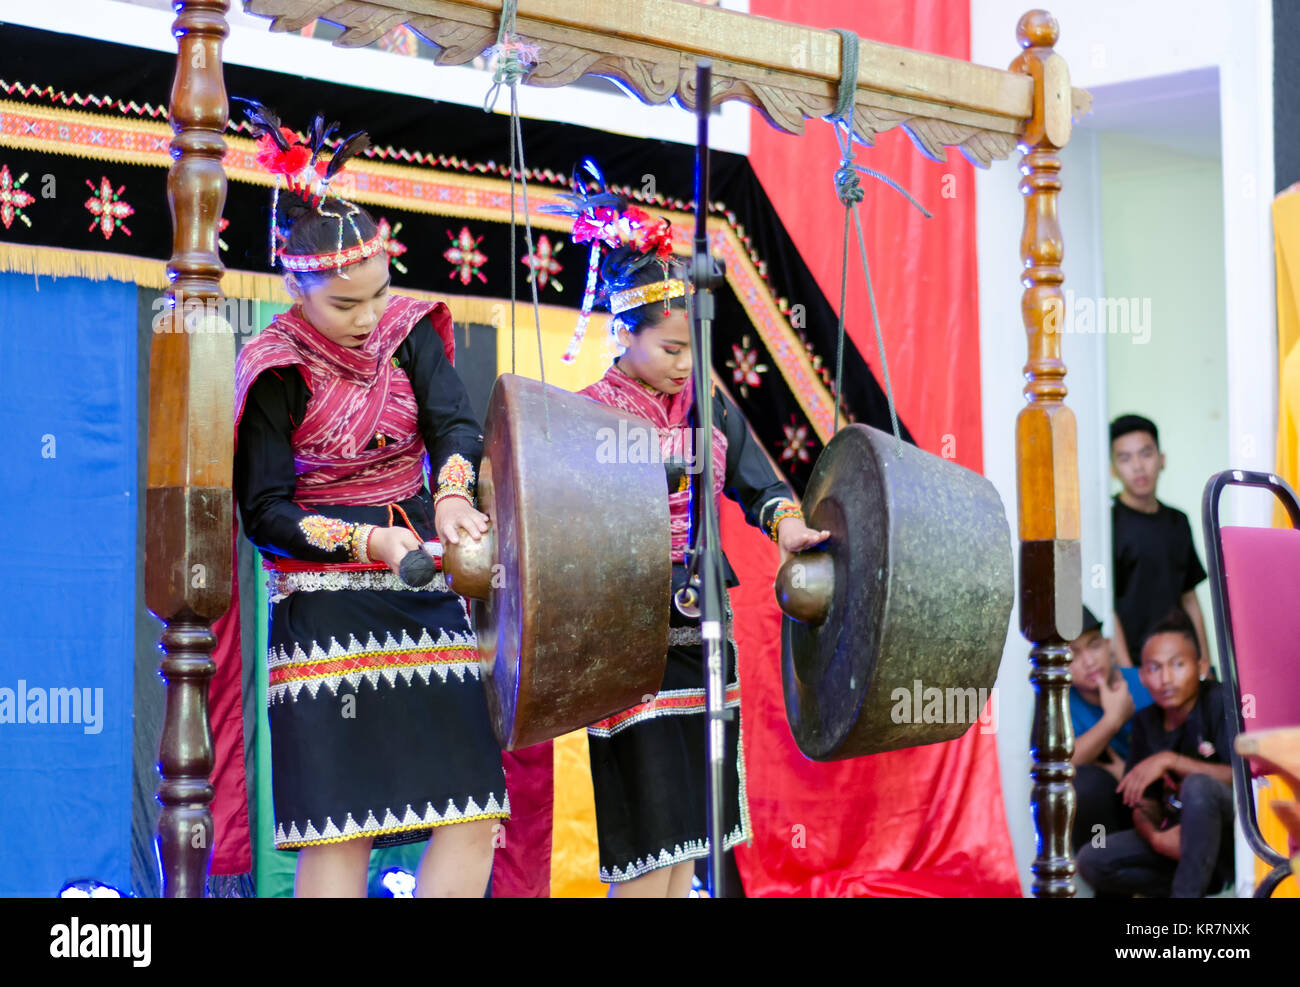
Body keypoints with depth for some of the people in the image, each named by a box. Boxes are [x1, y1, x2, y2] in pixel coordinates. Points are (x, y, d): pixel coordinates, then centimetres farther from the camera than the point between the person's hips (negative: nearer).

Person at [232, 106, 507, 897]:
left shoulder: (408, 332, 5)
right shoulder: (277, 373, -7)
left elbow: (455, 422, -8)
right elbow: (264, 512, -7)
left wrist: (452, 494, -29)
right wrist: (367, 541, -19)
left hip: (427, 591, 5)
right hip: (327, 608, -5)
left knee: (475, 815, 1)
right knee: (339, 830, -7)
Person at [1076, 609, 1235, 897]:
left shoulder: (1221, 702, -11)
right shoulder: (1146, 722, 6)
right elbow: (1145, 806, 6)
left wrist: (1171, 760, -25)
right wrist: (1156, 837, -17)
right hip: (1181, 841, 6)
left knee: (1198, 785, -35)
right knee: (1092, 860, -12)